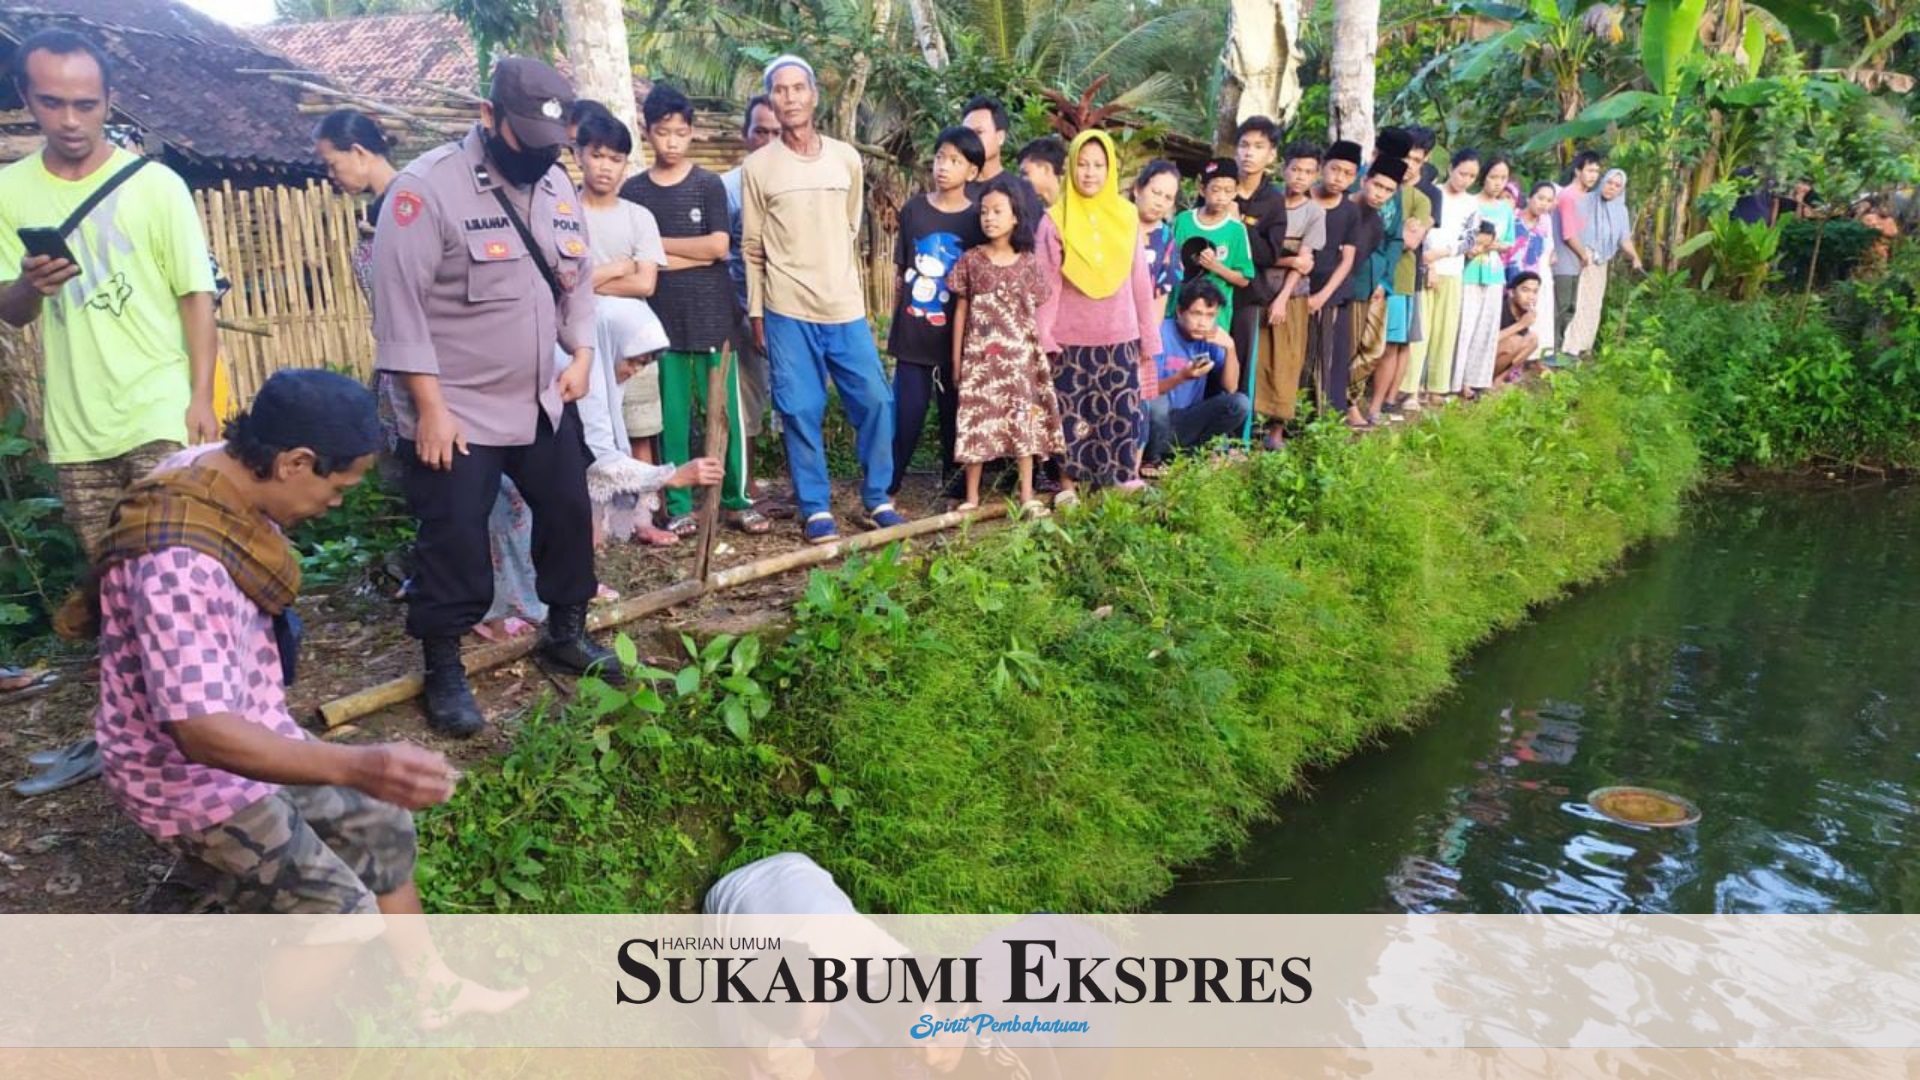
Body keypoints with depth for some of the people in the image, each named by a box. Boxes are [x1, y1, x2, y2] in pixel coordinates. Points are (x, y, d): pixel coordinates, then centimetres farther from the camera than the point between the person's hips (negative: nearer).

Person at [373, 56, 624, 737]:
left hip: (545, 402, 7)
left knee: (570, 516, 15)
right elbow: (400, 305, -19)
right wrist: (430, 407, -20)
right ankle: (443, 672, 18)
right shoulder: (427, 186, -16)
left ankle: (566, 635, 35)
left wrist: (581, 354, 3)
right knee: (454, 545, 1)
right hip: (457, 413, -7)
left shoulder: (557, 184, 6)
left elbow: (578, 278, 16)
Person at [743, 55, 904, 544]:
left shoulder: (847, 158, 7)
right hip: (788, 311, -2)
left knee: (875, 400, 2)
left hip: (846, 307, 3)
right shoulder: (758, 166, 0)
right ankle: (816, 509, 12)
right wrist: (756, 311, 1)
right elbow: (752, 247, 3)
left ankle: (877, 499, 18)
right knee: (801, 412, 0)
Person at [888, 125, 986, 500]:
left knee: (955, 409, 10)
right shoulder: (913, 210, 3)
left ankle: (954, 480, 25)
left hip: (957, 334, 0)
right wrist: (895, 319, 8)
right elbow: (901, 274, 8)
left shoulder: (977, 219, 0)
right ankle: (886, 484, 10)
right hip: (913, 332, 0)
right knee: (907, 411, -1)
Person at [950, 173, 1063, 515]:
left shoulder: (1028, 263, 2)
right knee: (977, 422, 0)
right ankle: (972, 497, 10)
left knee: (1024, 420, 3)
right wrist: (956, 357, 3)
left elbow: (1035, 312, 7)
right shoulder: (971, 260, 1)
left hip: (1020, 354, 1)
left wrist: (1041, 350, 3)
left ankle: (1028, 496, 12)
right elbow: (961, 310, 5)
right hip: (980, 355, -1)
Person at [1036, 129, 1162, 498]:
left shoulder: (1127, 216, 6)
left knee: (1122, 413, 2)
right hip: (1071, 339, -2)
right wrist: (1043, 336, -12)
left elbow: (1141, 282, 8)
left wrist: (1149, 337, 8)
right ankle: (1068, 484, 11)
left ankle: (1123, 484, 11)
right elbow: (1046, 284, -3)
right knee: (1072, 413, 1)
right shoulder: (1055, 220, 0)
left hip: (1120, 338, 2)